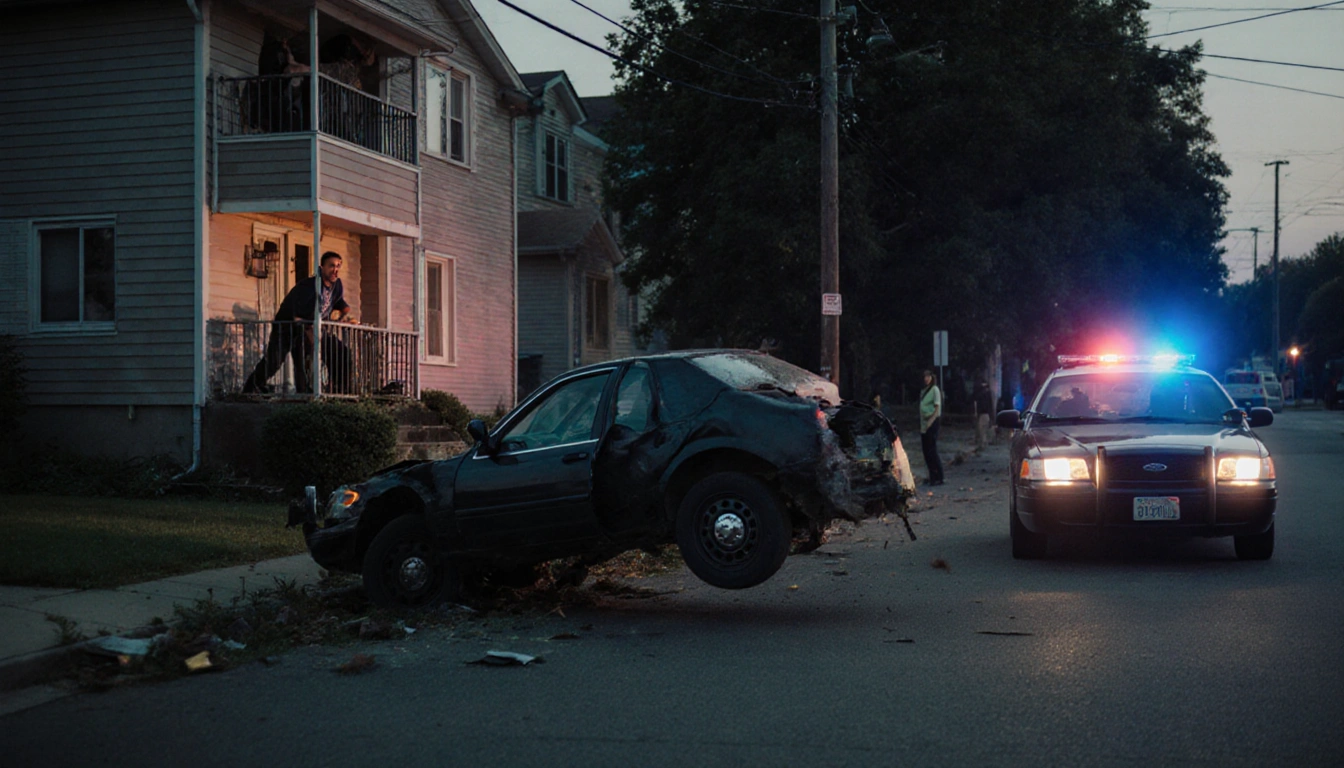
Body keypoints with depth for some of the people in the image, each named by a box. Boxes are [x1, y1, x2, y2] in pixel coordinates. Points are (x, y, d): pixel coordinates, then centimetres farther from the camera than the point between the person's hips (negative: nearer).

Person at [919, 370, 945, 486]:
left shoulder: (934, 390, -6)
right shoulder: (923, 391, 16)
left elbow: (937, 408, -12)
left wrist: (931, 421, -23)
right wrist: (921, 425, 13)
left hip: (932, 423, -8)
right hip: (924, 423, 8)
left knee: (932, 451, -10)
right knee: (926, 451, 8)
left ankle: (938, 478, -7)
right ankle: (932, 476, 15)